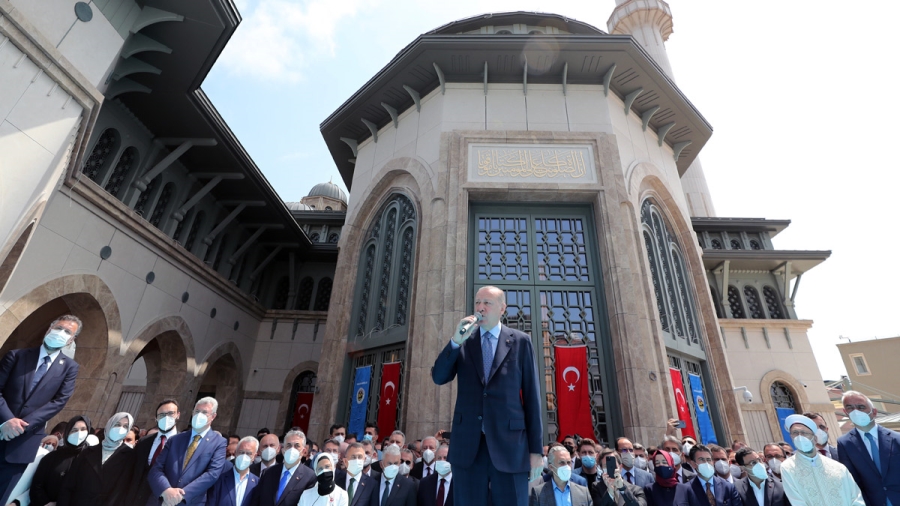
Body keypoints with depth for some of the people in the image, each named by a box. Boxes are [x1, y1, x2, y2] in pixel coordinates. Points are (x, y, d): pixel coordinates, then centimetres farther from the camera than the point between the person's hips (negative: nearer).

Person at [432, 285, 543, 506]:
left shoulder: (521, 341, 1)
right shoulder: (463, 341, 6)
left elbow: (531, 395, 1)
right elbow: (438, 378, -2)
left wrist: (536, 448, -1)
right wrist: (456, 341, -15)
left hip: (509, 444, -1)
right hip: (468, 444, 2)